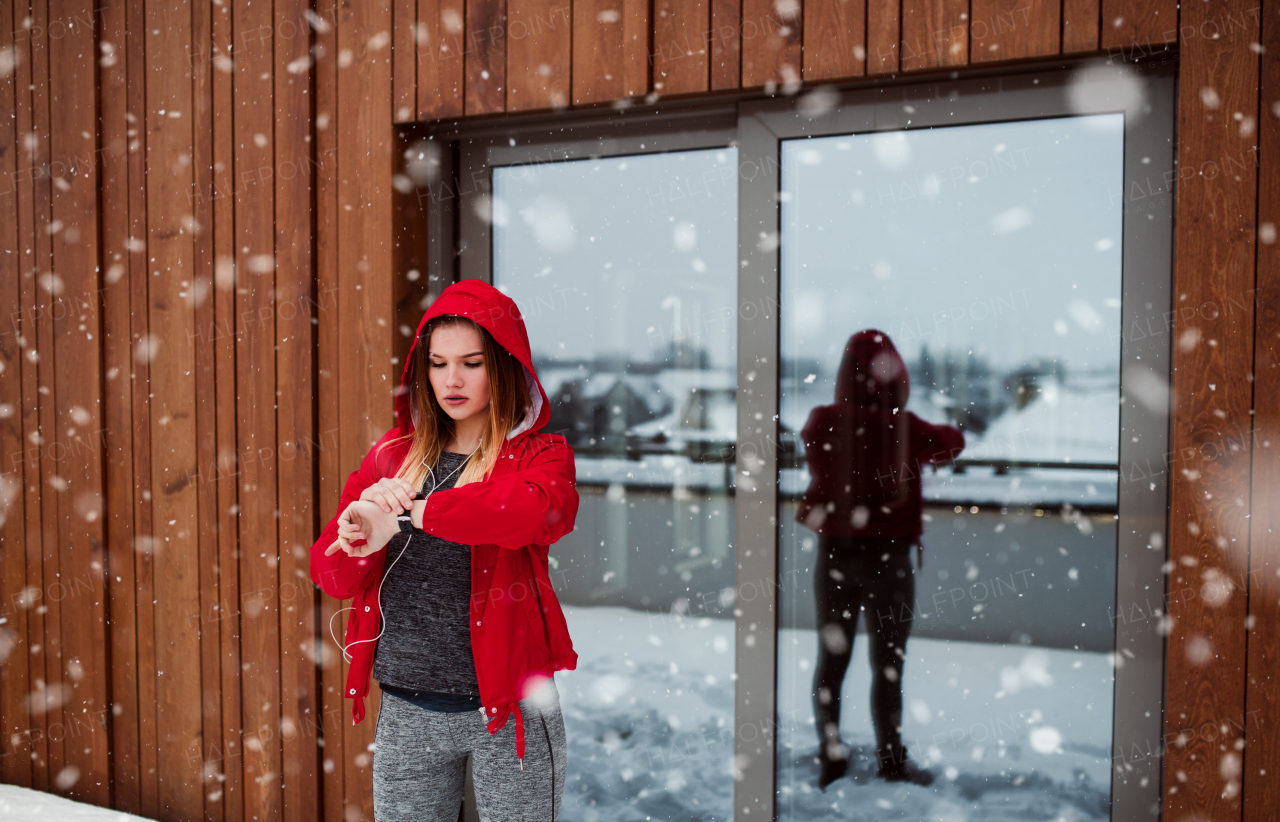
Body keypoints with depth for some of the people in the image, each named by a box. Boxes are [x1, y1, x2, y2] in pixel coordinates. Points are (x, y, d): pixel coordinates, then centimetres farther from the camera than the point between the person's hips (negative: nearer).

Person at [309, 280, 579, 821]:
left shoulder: (538, 455, -4)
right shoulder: (391, 455, 7)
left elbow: (539, 508, -29)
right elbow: (332, 577, 2)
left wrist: (406, 514, -26)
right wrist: (353, 535, -21)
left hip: (506, 711, -3)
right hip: (404, 710, 3)